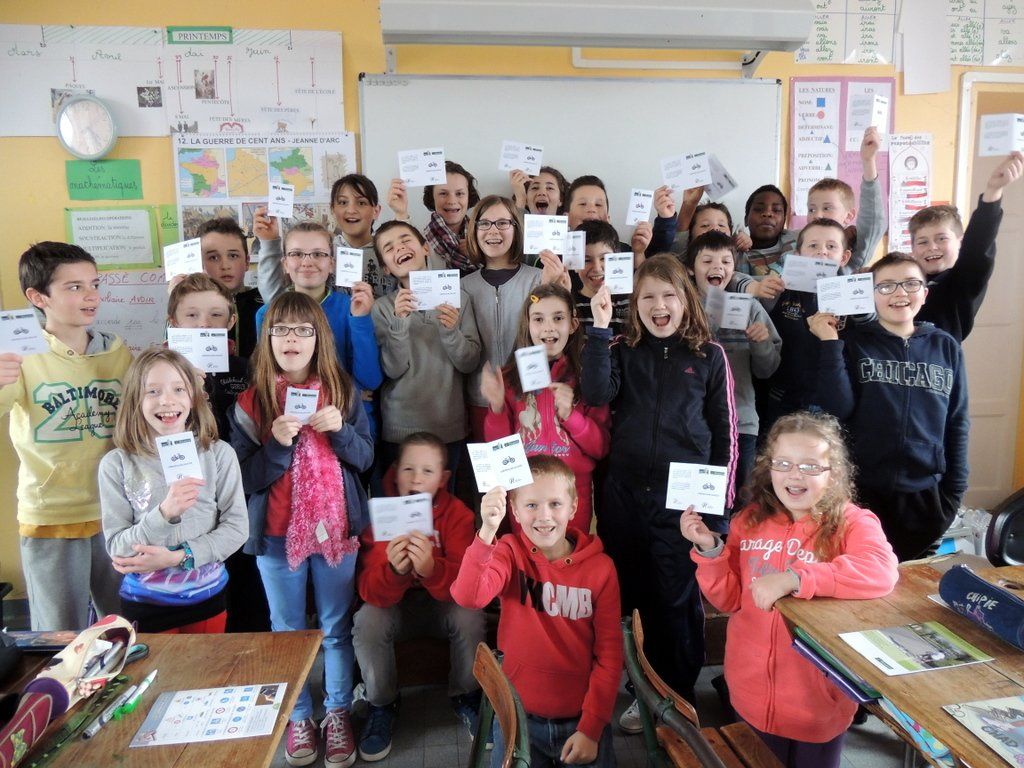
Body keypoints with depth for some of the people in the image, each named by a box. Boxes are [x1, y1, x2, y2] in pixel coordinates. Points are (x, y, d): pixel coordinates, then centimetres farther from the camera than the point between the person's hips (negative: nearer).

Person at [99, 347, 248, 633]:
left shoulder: (219, 454, -8)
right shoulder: (116, 464, -9)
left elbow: (237, 527, -8)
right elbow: (116, 547, -10)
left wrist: (177, 557, -19)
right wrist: (164, 513, -28)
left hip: (207, 597, 2)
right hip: (145, 603, -1)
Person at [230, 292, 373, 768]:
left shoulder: (343, 390, -3)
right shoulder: (251, 402, -6)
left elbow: (366, 458, -1)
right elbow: (245, 479, -8)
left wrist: (340, 430, -19)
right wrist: (278, 443, -23)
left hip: (336, 528, 0)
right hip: (277, 533, 0)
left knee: (336, 629, 13)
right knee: (286, 630, 15)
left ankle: (338, 714, 31)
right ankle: (298, 717, 34)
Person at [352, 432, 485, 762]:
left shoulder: (457, 513, -16)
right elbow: (370, 592, -23)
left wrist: (431, 569, -48)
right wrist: (394, 571, -47)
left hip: (443, 604, 0)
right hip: (394, 605, 1)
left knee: (470, 617, -29)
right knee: (366, 622, -28)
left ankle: (466, 696, 2)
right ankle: (382, 704, 1)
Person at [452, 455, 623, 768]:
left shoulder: (600, 568, -8)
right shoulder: (510, 552, -7)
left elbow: (609, 652, -5)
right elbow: (468, 597, -27)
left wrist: (591, 728, -8)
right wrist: (487, 530, -40)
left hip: (581, 718, 0)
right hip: (520, 715, 0)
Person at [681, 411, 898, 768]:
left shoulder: (852, 522, -12)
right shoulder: (750, 520, -3)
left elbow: (882, 571, -33)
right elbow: (729, 600, 1)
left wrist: (793, 578, -38)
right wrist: (709, 549, -15)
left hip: (819, 695, -3)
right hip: (753, 690, 3)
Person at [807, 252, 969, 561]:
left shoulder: (946, 347, 6)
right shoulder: (851, 341, -2)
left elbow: (957, 423, 9)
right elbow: (836, 408, -12)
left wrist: (954, 491, 6)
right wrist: (830, 344, -16)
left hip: (925, 495, 3)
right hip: (861, 492, -2)